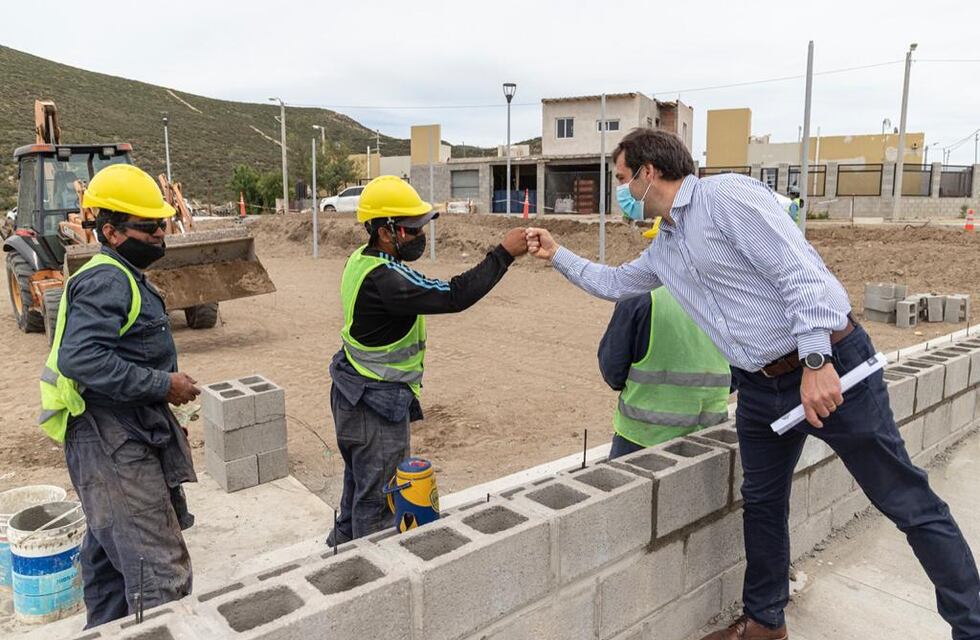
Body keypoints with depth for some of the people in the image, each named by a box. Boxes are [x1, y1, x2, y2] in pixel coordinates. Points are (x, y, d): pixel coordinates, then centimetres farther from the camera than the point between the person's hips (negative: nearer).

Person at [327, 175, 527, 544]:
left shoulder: (362, 260, 2)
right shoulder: (383, 279, -30)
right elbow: (454, 296, -33)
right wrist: (503, 254, -29)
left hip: (354, 394, 10)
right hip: (377, 404, -10)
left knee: (359, 481, 28)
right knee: (378, 498, 4)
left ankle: (343, 544, 46)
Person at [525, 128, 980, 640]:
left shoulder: (726, 195, -14)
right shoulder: (663, 250, 13)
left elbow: (800, 273, -20)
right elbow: (612, 283, 31)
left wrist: (816, 362, -24)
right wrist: (557, 255, 29)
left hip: (829, 365, -8)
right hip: (761, 387, 9)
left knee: (907, 503, 3)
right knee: (761, 503, 16)